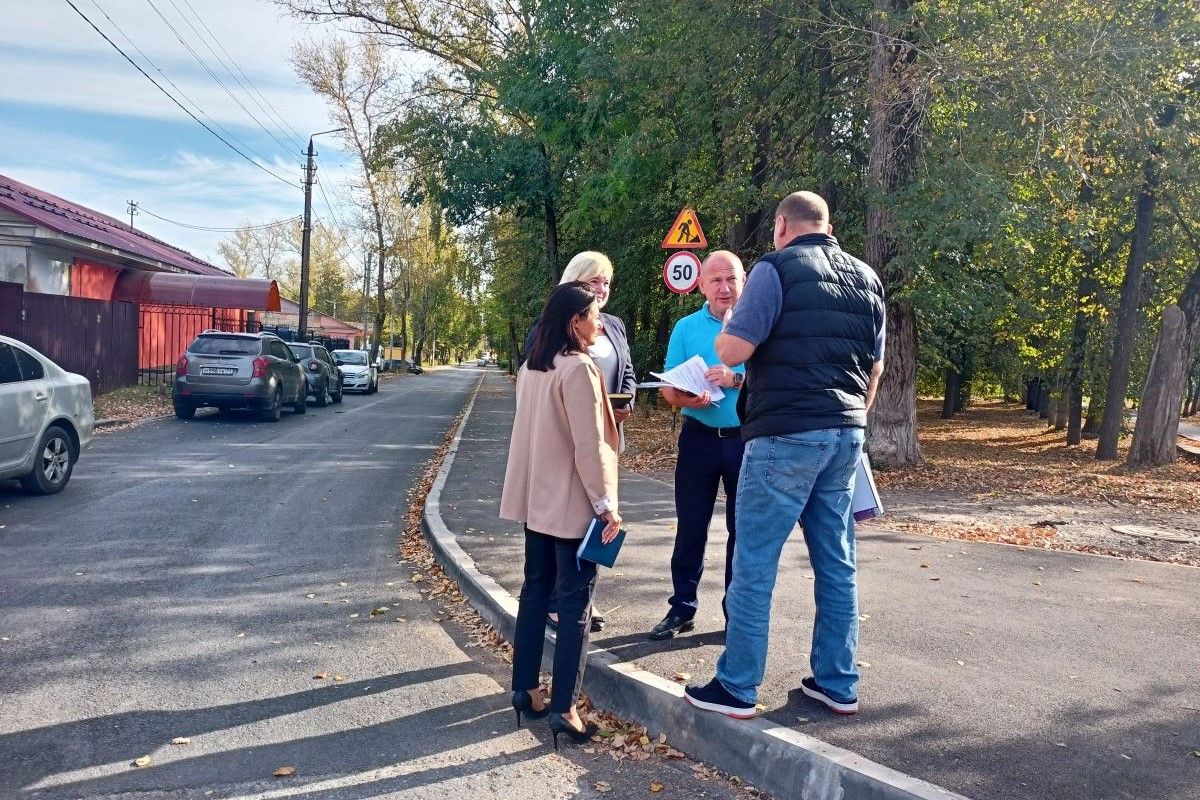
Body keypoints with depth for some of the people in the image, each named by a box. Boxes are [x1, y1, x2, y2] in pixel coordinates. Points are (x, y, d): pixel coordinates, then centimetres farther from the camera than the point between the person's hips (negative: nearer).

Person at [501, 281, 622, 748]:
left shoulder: (532, 367, 9)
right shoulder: (578, 368, -18)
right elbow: (588, 445, -20)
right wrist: (606, 503, -16)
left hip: (537, 498, 8)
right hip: (572, 503, -8)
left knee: (535, 591, 14)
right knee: (576, 603, -2)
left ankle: (525, 690, 21)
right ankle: (564, 708, 0)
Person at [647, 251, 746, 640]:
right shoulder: (686, 328, 4)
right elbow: (668, 388, 1)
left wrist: (735, 380, -22)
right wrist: (685, 399, -21)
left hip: (749, 438, -1)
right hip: (699, 437, 1)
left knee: (743, 528, 7)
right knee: (690, 526, 7)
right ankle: (682, 607, 20)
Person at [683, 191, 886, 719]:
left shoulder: (777, 268, -7)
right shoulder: (866, 279, 14)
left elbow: (734, 349, -14)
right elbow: (874, 368, 17)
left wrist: (723, 337, 8)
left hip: (786, 435, -7)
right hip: (846, 435, 7)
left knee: (755, 562, 0)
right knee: (837, 563, 12)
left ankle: (737, 688, 7)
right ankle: (838, 683, 21)